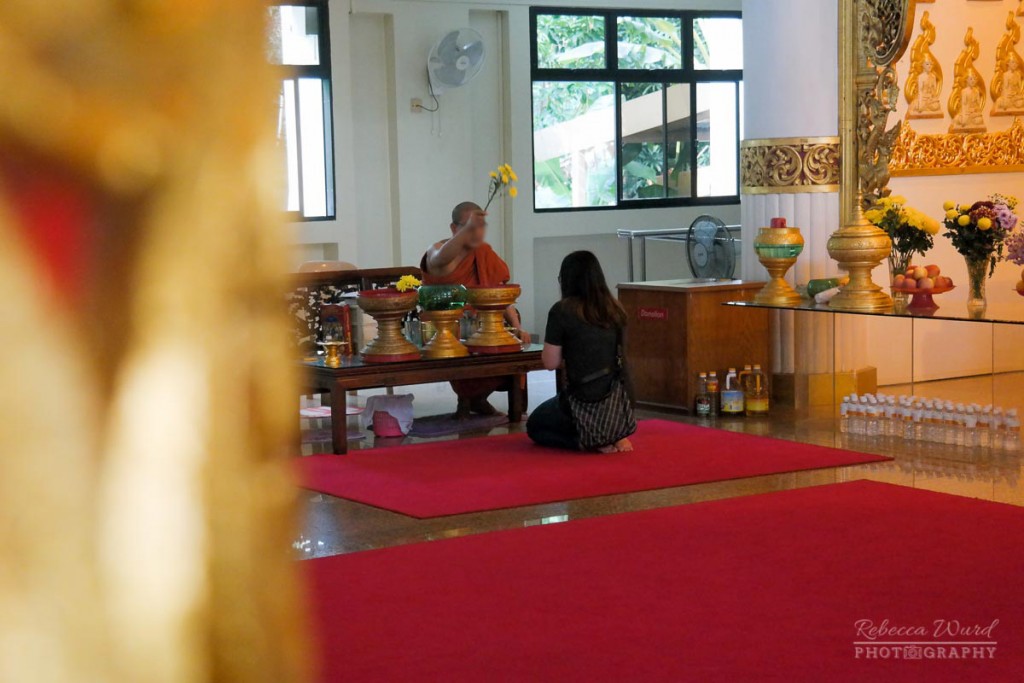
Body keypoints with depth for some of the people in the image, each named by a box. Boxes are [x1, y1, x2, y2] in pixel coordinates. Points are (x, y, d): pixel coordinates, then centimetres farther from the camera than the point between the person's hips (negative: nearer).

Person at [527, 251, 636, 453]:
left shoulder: (562, 311, -12)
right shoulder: (613, 309, 5)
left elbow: (551, 363, -7)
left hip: (586, 404, -6)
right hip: (619, 405, 6)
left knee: (535, 426, 24)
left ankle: (594, 442, 0)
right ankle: (615, 435, 13)